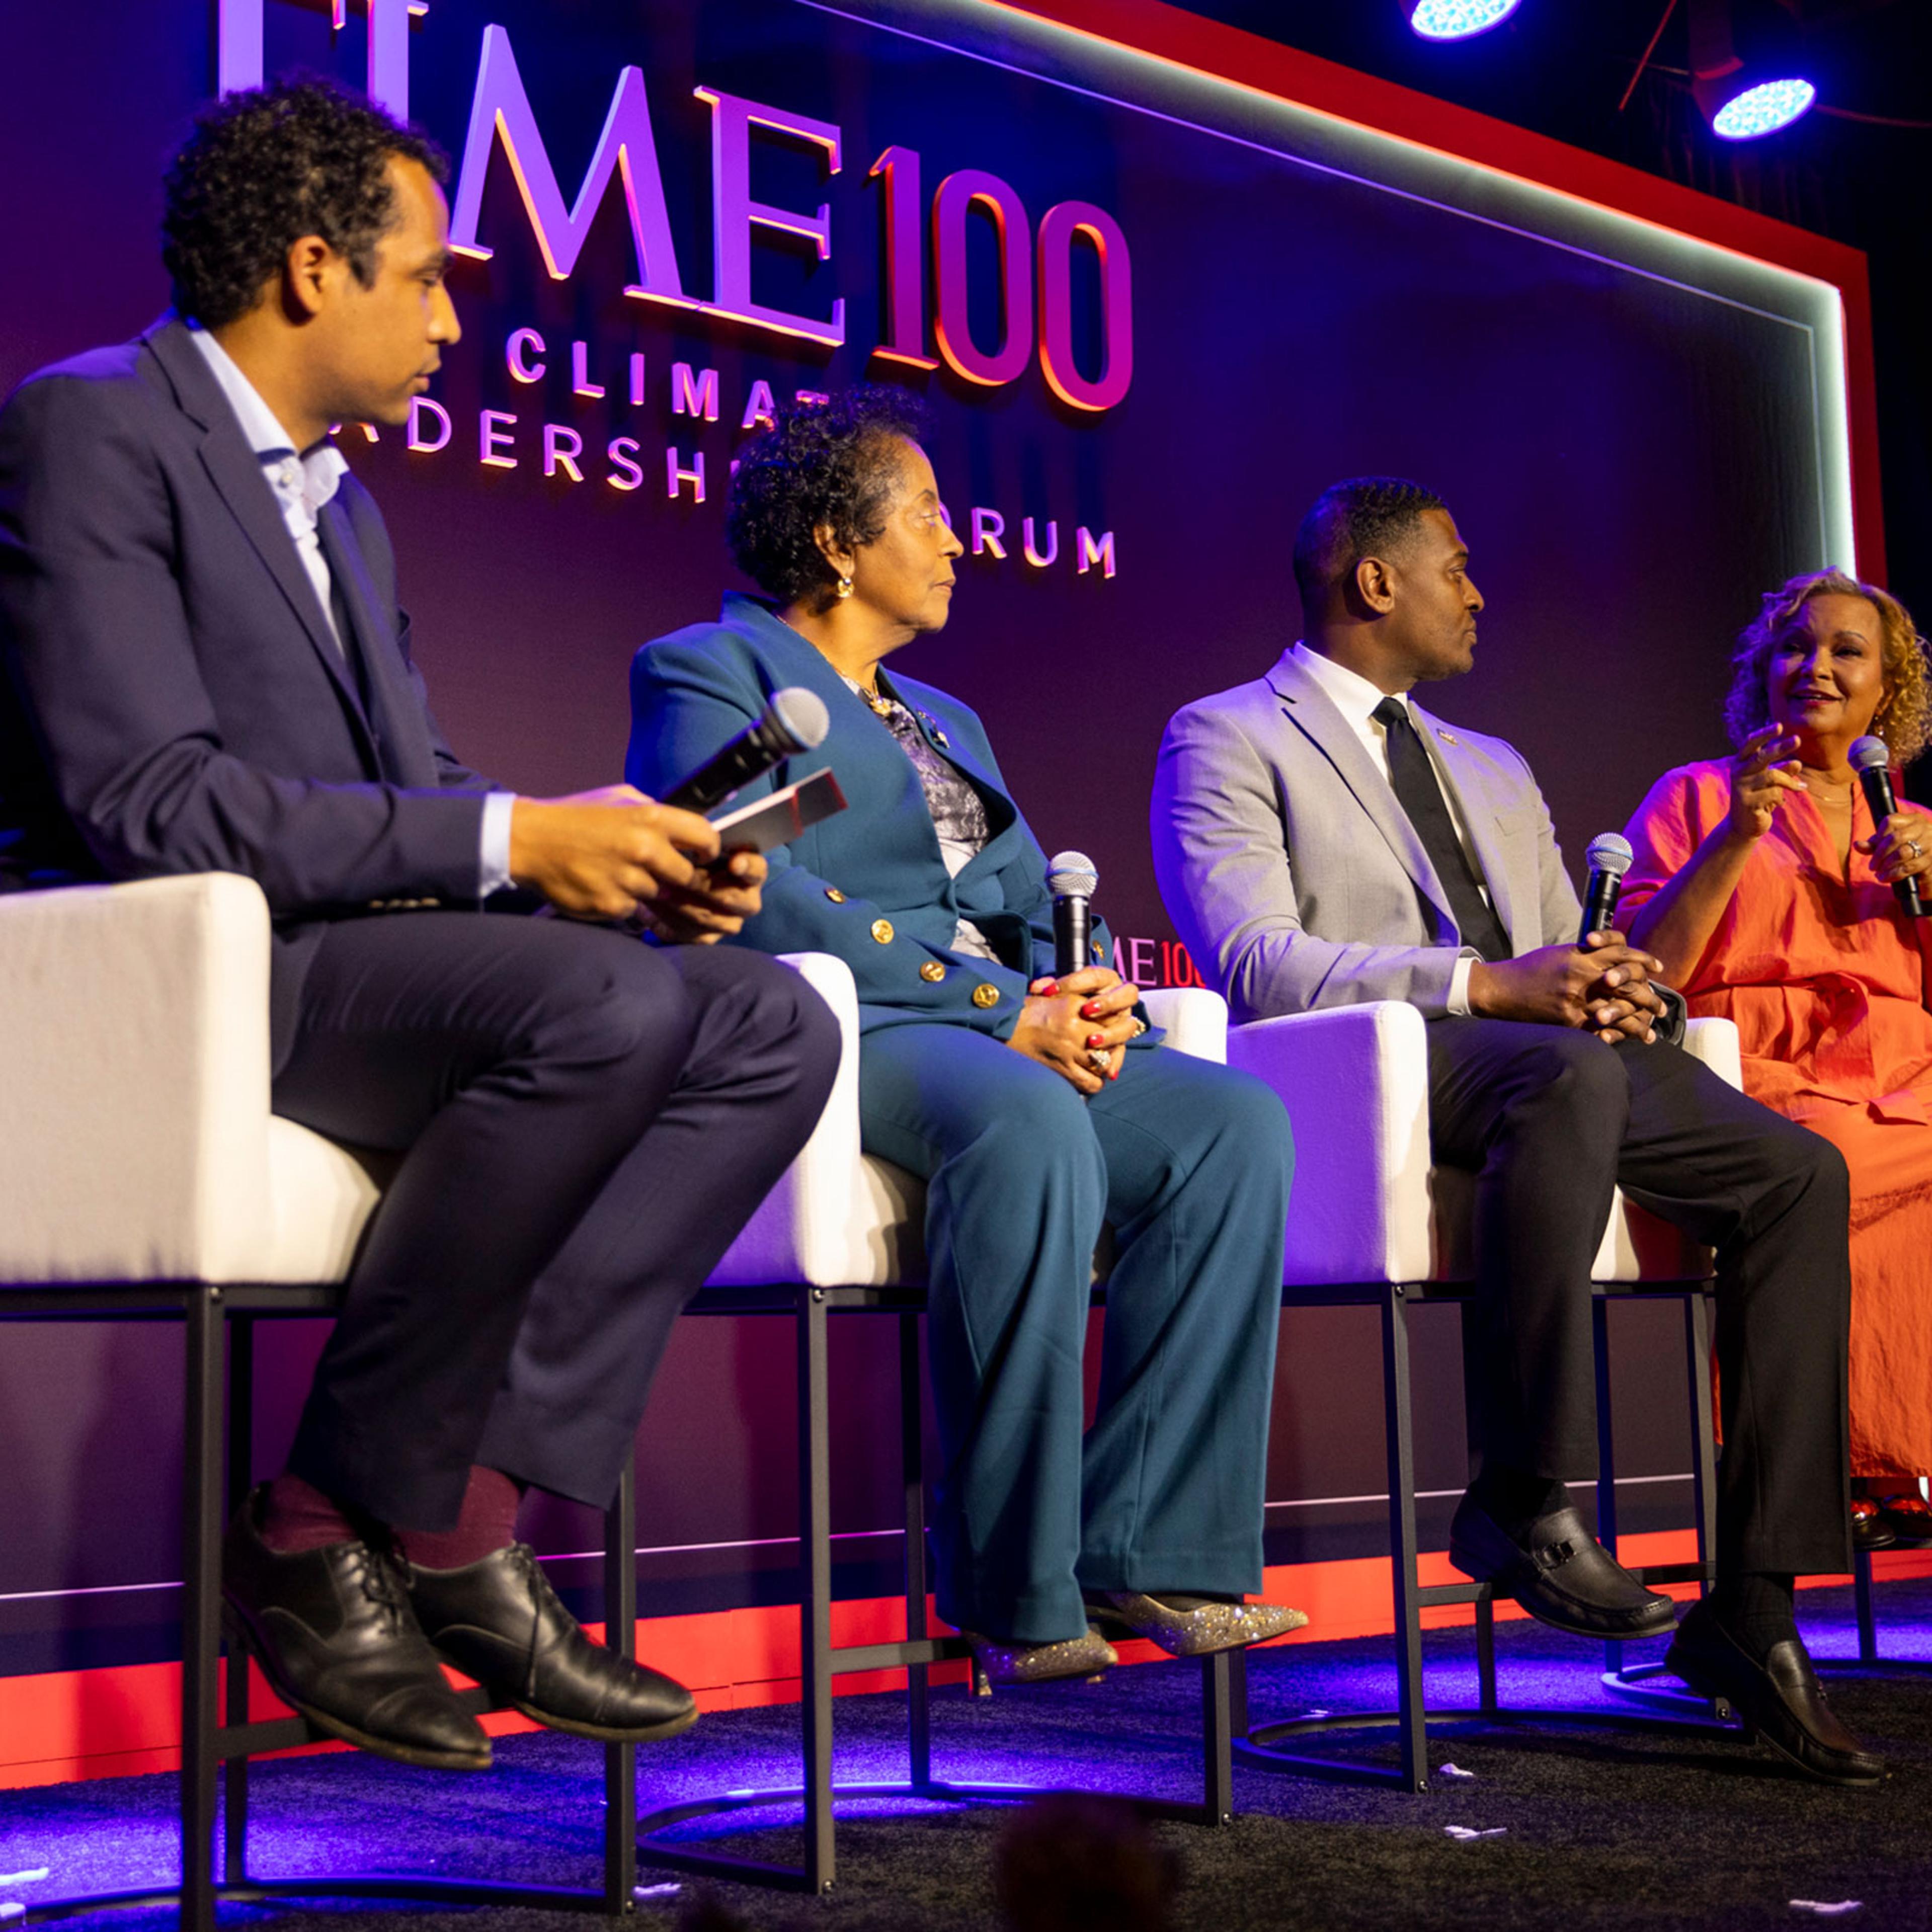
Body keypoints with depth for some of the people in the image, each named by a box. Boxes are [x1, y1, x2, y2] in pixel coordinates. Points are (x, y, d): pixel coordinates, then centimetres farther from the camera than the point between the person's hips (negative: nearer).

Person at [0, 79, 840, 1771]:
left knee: (774, 1026, -10)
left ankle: (468, 1500, -17)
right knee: (603, 1007, -32)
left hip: (351, 960, 9)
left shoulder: (344, 506, 24)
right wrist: (510, 840, -21)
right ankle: (331, 1528, -16)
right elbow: (139, 800, -19)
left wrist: (616, 854, 0)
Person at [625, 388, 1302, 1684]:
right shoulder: (710, 671, 5)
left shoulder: (947, 721, 30)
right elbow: (754, 897, -12)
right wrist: (1000, 1011, -18)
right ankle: (1015, 1594, -28)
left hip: (1010, 1038, 8)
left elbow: (1040, 909, 23)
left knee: (1238, 1120, -19)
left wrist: (1085, 1001, -4)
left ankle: (1147, 1553, -20)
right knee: (1029, 1121, -38)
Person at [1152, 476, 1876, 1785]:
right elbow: (1255, 963, -9)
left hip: (1567, 1058, 7)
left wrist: (1617, 988, -2)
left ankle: (1752, 1610, -14)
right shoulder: (1229, 739, 7)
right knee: (1566, 1073, -38)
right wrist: (1489, 985, -19)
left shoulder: (1496, 773, 32)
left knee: (1798, 1171, -15)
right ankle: (1524, 1503, -28)